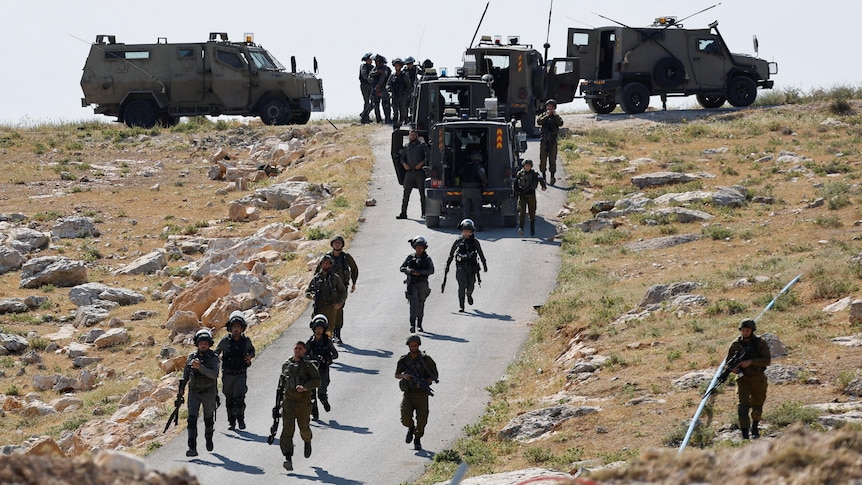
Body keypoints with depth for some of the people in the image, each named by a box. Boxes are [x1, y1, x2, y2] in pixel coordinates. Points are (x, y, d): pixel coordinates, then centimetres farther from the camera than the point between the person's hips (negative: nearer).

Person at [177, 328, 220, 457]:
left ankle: (209, 439, 44)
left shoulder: (213, 358, -9)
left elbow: (214, 374, -24)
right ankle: (192, 448, -19)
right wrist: (180, 392, 9)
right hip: (194, 392, 1)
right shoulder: (192, 357, 1)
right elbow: (185, 375, 10)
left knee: (209, 420, 15)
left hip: (209, 393, -1)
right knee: (192, 419, -14)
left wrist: (200, 367, -34)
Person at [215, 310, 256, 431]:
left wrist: (250, 356, -4)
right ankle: (231, 422, 20)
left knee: (239, 398, -15)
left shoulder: (246, 340, 0)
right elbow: (216, 353, 5)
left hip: (240, 374, -1)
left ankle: (241, 420, 1)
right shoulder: (225, 340, -4)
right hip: (227, 374, 1)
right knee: (229, 399, 7)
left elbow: (252, 350, 18)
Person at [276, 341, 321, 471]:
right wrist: (279, 397, 23)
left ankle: (307, 442, 49)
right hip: (288, 400, 2)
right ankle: (288, 459, -21)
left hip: (303, 401, -2)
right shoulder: (286, 365, 10)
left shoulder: (308, 365, -3)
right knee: (288, 428, -13)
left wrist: (305, 387, -26)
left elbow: (317, 380, -11)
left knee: (304, 428, 10)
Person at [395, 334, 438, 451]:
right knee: (406, 419, -17)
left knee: (422, 421, -4)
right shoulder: (404, 360, 2)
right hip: (408, 394, 1)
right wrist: (404, 376, -12)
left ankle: (417, 440, 23)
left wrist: (424, 382, -18)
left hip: (422, 394, -1)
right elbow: (396, 375, 12)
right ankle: (411, 428, 19)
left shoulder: (426, 359, -4)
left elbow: (435, 375, 0)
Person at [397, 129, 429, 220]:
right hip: (409, 172, 3)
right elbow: (402, 157, 17)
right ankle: (403, 213, 1)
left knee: (422, 193, 0)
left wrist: (421, 163, -16)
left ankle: (424, 213, 3)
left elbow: (427, 156, -3)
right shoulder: (406, 146, 15)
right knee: (406, 193, -1)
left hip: (419, 172, -3)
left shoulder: (422, 145, 4)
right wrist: (404, 164, -3)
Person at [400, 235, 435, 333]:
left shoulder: (427, 259, 3)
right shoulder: (410, 257, 6)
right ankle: (412, 325, -23)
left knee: (420, 304, 9)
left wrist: (420, 272, -23)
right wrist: (410, 271, -17)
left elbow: (431, 270, -10)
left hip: (422, 284, 1)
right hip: (412, 284, -1)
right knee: (413, 302, -15)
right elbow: (402, 268, 3)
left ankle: (419, 324, 25)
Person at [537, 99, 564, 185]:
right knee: (543, 159, 4)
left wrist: (555, 115, -12)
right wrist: (547, 115, -13)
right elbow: (539, 121, -11)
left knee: (552, 159, -6)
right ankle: (543, 176, 13)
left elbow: (560, 123, -12)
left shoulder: (556, 117, 7)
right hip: (544, 140, 1)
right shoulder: (543, 115, 9)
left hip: (553, 141, -1)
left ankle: (552, 176, -6)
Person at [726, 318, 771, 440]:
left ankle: (755, 427, 43)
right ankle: (744, 435, -19)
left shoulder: (760, 343, -6)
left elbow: (767, 360, -15)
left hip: (758, 379, 0)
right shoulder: (736, 344, -1)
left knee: (757, 407, 15)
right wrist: (733, 367, -17)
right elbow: (728, 361, 7)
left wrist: (750, 362, -26)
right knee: (743, 406, -16)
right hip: (743, 379, 0)